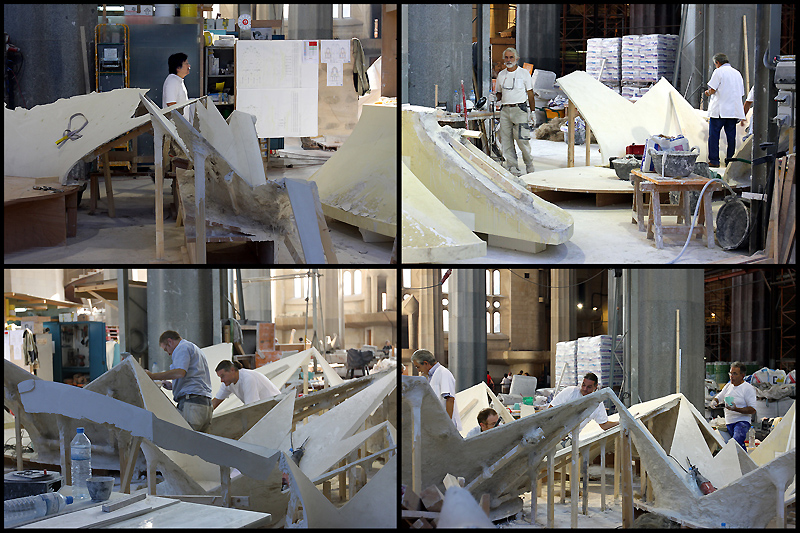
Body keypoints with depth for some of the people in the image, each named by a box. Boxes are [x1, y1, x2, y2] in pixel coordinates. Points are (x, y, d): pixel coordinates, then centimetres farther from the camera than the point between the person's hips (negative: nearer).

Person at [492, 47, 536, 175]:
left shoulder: (524, 73, 4)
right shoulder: (501, 75, 14)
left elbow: (530, 93, 5)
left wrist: (532, 111, 0)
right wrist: (499, 97, 0)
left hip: (520, 109, -4)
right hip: (505, 110, 4)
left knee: (522, 139, -9)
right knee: (506, 139, 0)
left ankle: (529, 164, 8)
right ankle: (512, 165, 5)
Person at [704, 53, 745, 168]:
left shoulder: (719, 71, -4)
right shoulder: (737, 73, 17)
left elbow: (712, 90, -10)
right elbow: (741, 93, 19)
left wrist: (708, 92, 11)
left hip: (719, 110, -6)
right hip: (734, 110, 6)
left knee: (714, 135, -2)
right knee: (731, 136, 7)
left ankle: (714, 160, -5)